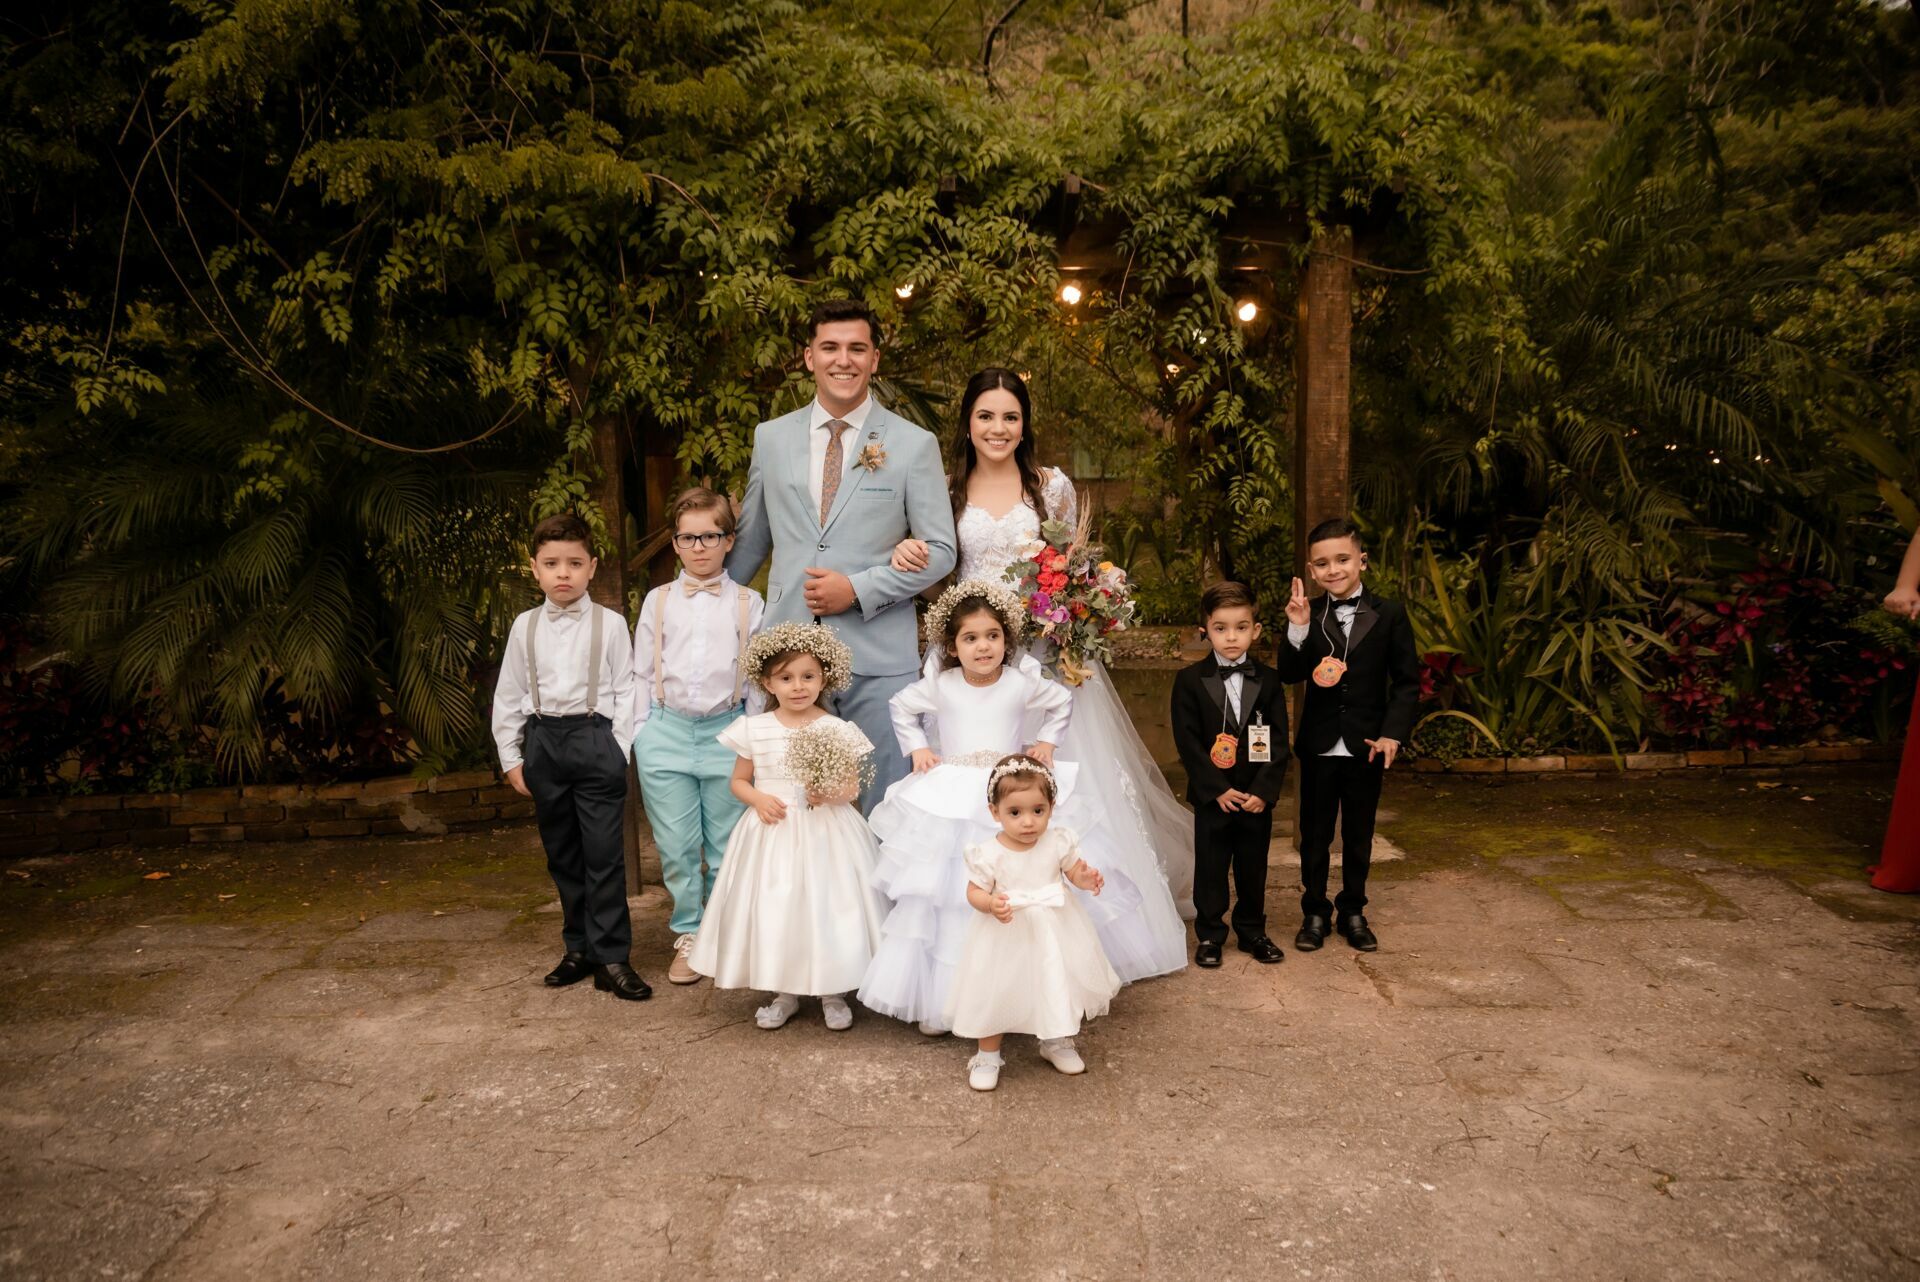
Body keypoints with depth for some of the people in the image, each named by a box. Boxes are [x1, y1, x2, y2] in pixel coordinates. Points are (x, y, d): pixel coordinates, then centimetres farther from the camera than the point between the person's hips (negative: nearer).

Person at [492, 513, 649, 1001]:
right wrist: (511, 756, 8)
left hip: (595, 736, -3)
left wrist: (618, 750, -9)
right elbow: (508, 695, 11)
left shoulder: (609, 624, -2)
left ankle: (611, 957, 3)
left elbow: (625, 690, -2)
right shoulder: (525, 626, 6)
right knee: (562, 855, 11)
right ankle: (580, 948, 23)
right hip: (544, 741, 4)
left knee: (604, 853, -4)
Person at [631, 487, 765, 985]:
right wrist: (640, 734, 4)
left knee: (727, 846, 6)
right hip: (667, 733, 1)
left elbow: (758, 679, 6)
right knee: (677, 846, 5)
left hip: (727, 732, -1)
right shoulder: (658, 601, 8)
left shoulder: (748, 603, 5)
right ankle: (688, 937, 20)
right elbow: (642, 673, 10)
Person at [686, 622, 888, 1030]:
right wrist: (758, 799, -11)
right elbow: (738, 782, 9)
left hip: (825, 832, -2)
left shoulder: (839, 730, -4)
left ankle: (833, 993, 20)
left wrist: (831, 793, -22)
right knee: (772, 908, 6)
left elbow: (852, 787, -1)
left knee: (826, 905, 1)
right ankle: (784, 992, 25)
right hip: (771, 832, 2)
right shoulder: (754, 729, 0)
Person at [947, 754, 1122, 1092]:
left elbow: (1073, 871, 1)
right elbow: (974, 892, -12)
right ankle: (988, 1055, 30)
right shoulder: (988, 854, -19)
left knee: (1058, 984, 19)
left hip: (1055, 932, 3)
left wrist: (1087, 879, -21)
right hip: (1006, 937, -3)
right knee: (996, 992, 8)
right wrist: (991, 905, -32)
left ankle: (1057, 1043, 46)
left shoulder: (1058, 842, -12)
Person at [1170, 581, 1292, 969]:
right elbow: (1187, 742, -9)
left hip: (1257, 796, 2)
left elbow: (1278, 742, -1)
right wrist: (1217, 789, -15)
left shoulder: (1269, 680, 1)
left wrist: (1264, 790, -12)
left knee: (1253, 868, 13)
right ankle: (1209, 935, 21)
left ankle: (1252, 931, 29)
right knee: (1210, 870, 7)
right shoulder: (1189, 680, -5)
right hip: (1212, 796, -2)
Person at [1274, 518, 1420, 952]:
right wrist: (1298, 630, -24)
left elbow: (1407, 681, -3)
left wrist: (1393, 732, -14)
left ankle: (1352, 913, 28)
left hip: (1367, 748, 0)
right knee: (1315, 836, 10)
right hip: (1319, 748, 0)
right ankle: (1314, 913, 24)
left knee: (1359, 836, 13)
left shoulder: (1389, 614, -4)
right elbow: (1289, 675, -11)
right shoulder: (1308, 615, -2)